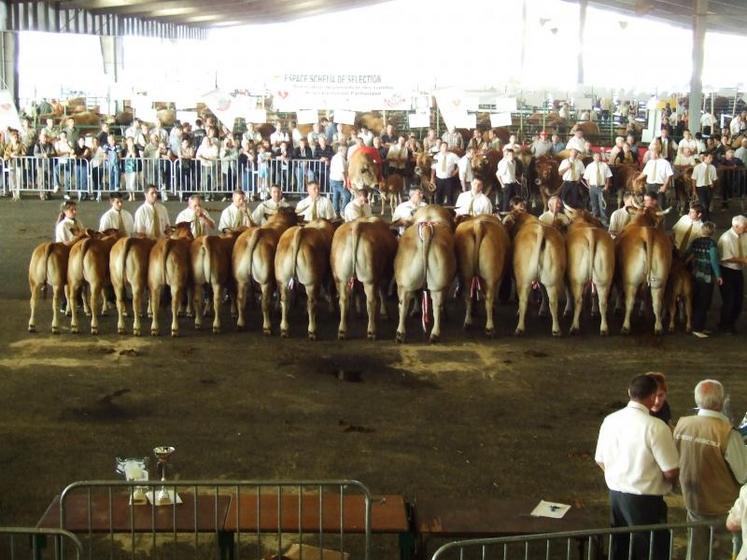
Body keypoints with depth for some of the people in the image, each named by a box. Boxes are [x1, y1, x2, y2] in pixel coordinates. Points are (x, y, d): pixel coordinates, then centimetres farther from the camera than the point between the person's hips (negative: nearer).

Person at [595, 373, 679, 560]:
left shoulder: (610, 421, -1)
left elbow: (600, 461, 9)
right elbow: (671, 472, -17)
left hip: (615, 494, 6)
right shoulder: (656, 427, -20)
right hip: (645, 501, -6)